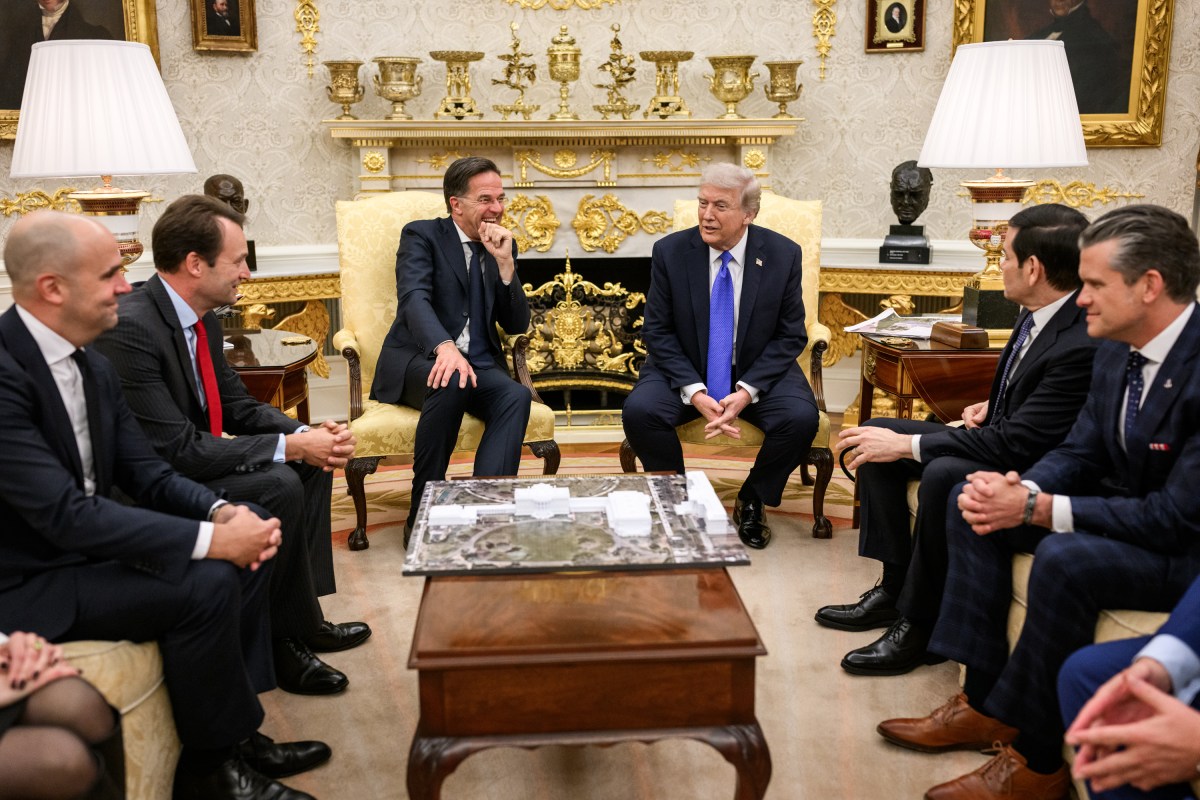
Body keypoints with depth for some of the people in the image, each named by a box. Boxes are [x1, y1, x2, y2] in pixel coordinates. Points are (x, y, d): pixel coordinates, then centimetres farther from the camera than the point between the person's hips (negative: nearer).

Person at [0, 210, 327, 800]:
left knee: (247, 547, 0)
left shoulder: (93, 366, 4)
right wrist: (209, 538, -29)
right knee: (207, 585, -24)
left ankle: (234, 734, 8)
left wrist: (222, 512, -14)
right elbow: (65, 513, -30)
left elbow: (147, 474, 7)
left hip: (83, 546, 9)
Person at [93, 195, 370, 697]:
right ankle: (286, 640, -7)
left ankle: (303, 615, 10)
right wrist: (290, 446, -25)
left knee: (311, 465, 6)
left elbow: (239, 403, 8)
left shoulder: (202, 319, 2)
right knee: (278, 485, -25)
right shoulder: (130, 329, -27)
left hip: (188, 462, 10)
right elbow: (176, 450, -29)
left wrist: (307, 434, -10)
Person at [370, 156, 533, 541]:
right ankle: (422, 514, -24)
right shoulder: (421, 235, 1)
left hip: (479, 364, 4)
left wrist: (505, 263, -7)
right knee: (452, 383, -37)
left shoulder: (502, 247, 14)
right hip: (419, 360, -4)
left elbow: (517, 325, 7)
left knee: (516, 396, -28)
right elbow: (414, 298, -19)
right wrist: (445, 347, -39)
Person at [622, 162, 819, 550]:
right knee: (638, 410, -28)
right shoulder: (669, 252, -8)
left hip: (758, 372, 0)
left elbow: (791, 337, -5)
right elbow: (657, 331, -5)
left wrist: (747, 391, -20)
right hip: (685, 370, 0)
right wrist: (694, 392, -20)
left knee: (801, 417, -28)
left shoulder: (783, 254, -8)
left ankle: (752, 501, 2)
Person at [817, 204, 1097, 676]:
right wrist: (990, 405, 0)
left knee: (943, 474, -36)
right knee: (877, 433, 3)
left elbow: (1017, 443, -29)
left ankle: (917, 624, -16)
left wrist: (905, 445, -25)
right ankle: (895, 587, 6)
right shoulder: (1040, 315, -2)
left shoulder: (1084, 345, -29)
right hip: (1003, 436, 10)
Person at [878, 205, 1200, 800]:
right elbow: (1079, 453, 5)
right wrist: (1015, 488, -17)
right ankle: (984, 702, 3)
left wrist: (1038, 508, -29)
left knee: (1065, 560, -35)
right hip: (1130, 511, 9)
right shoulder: (1116, 350, 0)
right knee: (975, 503, 1)